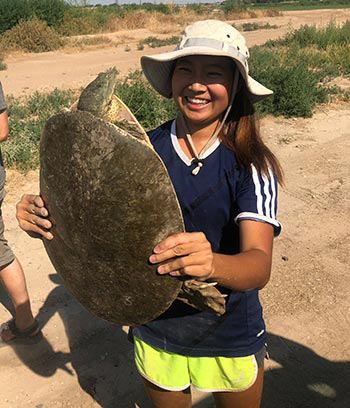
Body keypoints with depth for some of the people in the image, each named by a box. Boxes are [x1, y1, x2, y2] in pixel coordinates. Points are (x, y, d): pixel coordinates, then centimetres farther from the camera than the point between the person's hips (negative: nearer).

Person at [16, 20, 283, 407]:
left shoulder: (252, 165, -16)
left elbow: (259, 265, -27)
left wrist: (212, 263, -49)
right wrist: (44, 217, -29)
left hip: (232, 339, -1)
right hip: (155, 333, 2)